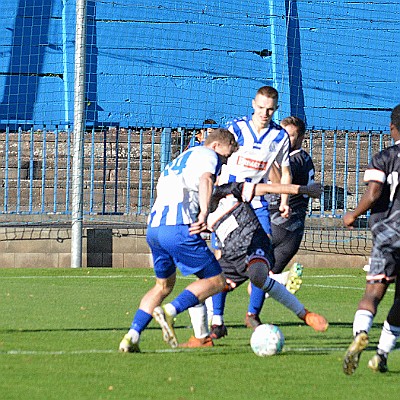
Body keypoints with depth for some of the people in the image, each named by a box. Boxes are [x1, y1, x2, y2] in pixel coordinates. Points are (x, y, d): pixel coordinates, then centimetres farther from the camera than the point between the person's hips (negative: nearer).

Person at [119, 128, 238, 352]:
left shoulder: (180, 159, 32)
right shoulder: (208, 155, 6)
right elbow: (206, 178, -15)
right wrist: (204, 212, -29)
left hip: (154, 226, 8)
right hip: (178, 227, -8)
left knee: (163, 286, 25)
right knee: (216, 281, -1)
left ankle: (132, 336, 11)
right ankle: (170, 311, -20)